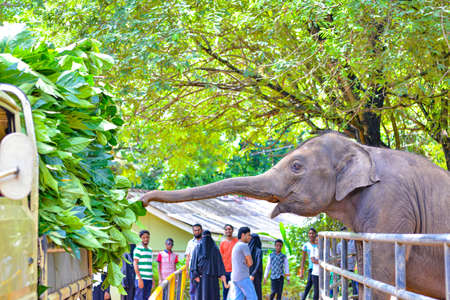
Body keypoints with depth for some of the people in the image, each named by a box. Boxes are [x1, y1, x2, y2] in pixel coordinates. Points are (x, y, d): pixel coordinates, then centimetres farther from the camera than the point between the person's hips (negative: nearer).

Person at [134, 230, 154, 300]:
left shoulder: (150, 250, 17)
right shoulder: (138, 249, -4)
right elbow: (135, 265, -9)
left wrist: (153, 279, 16)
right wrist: (139, 279, -15)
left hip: (149, 279, 7)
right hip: (141, 278, -7)